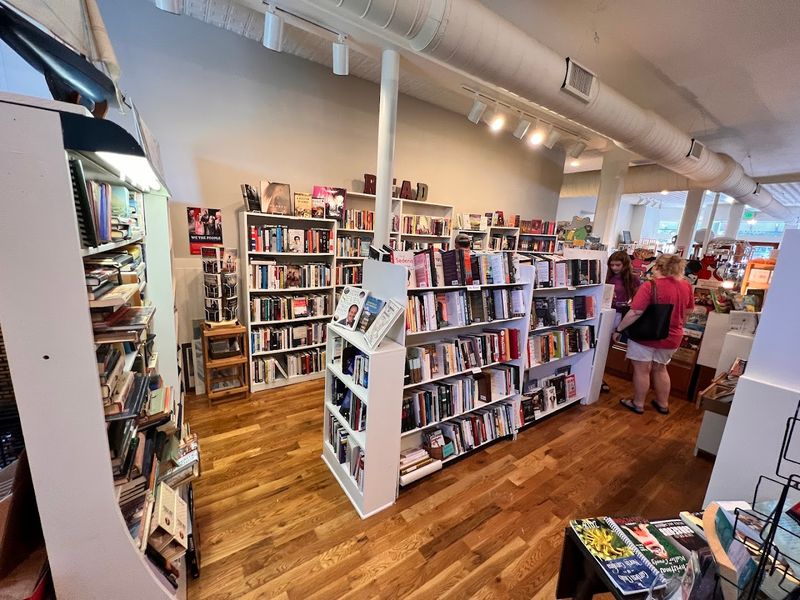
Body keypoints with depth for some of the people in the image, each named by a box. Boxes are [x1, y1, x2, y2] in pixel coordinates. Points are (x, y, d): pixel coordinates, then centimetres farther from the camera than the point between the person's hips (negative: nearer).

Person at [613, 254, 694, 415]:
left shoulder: (650, 286, -21)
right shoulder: (686, 286, 0)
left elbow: (635, 313, -25)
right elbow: (687, 312, 12)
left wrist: (618, 329, -15)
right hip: (671, 337, 6)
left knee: (642, 370, 7)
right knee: (660, 369, 22)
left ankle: (638, 404, 21)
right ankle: (663, 404, 33)